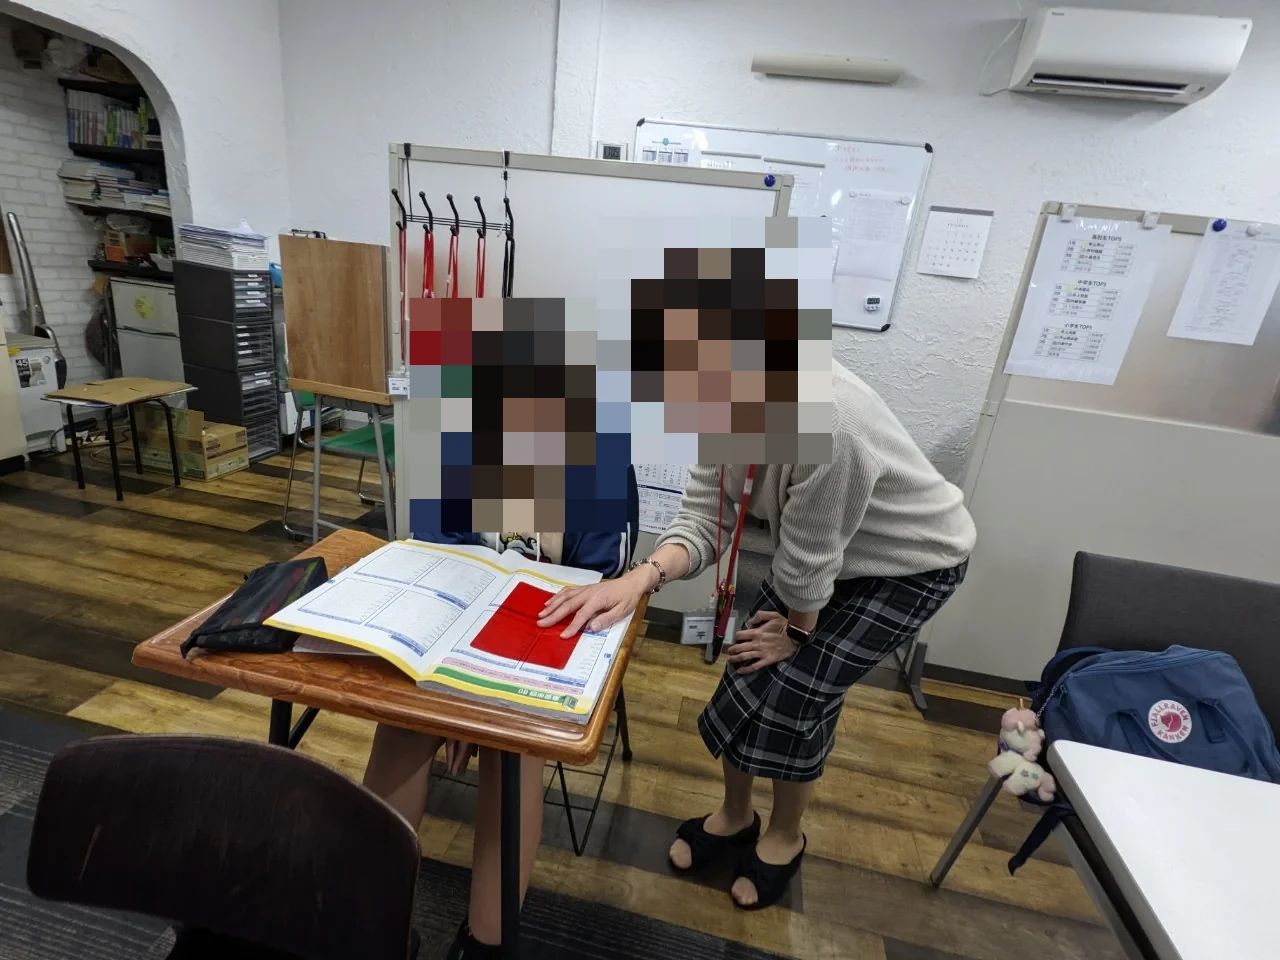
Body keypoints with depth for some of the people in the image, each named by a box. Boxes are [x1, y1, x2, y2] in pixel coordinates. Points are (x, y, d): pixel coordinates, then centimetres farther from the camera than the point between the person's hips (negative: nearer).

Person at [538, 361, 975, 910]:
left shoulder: (824, 421, -42)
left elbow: (810, 559, -29)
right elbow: (702, 520, -18)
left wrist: (799, 632, -11)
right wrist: (640, 578, -36)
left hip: (911, 565, -6)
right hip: (820, 549, 6)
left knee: (790, 693, -6)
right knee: (746, 676, 3)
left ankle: (786, 836, 26)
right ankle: (735, 815, 32)